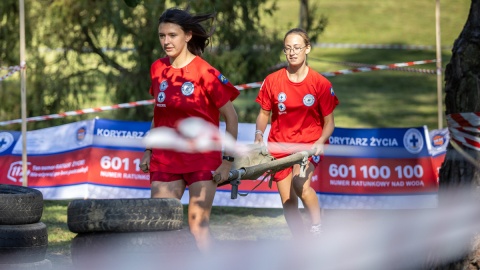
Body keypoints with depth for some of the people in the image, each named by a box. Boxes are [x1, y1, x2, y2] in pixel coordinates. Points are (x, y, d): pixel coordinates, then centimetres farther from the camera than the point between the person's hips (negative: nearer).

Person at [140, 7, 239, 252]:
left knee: (198, 225, -8)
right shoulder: (158, 69, 5)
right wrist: (148, 151, 14)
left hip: (202, 159, -5)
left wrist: (228, 159, -10)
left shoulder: (205, 73, -11)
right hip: (166, 159, 5)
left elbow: (231, 117, -6)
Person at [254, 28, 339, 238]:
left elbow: (329, 121, -2)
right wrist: (259, 134, -11)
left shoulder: (321, 84, -7)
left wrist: (321, 141, -21)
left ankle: (317, 229, -12)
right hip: (279, 145, 3)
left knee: (300, 182, -32)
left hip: (309, 143, -3)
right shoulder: (272, 81, -2)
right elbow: (264, 113, 9)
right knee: (288, 202, 2)